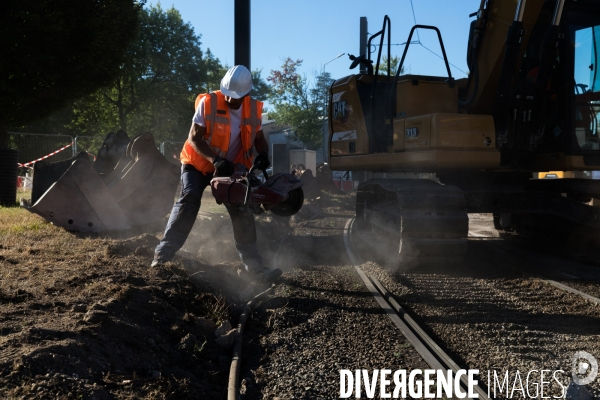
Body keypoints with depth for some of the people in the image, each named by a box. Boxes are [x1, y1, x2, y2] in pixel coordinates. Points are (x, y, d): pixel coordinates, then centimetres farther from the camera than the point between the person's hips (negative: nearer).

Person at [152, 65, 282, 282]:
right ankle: (164, 252, -15)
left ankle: (254, 265, 4)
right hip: (198, 164, -3)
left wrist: (263, 154, -20)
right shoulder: (208, 102, -19)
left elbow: (259, 138, 4)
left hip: (231, 168, 4)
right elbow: (194, 138, -19)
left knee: (243, 212, -2)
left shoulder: (253, 109, -7)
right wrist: (215, 160, -33)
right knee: (188, 201, -22)